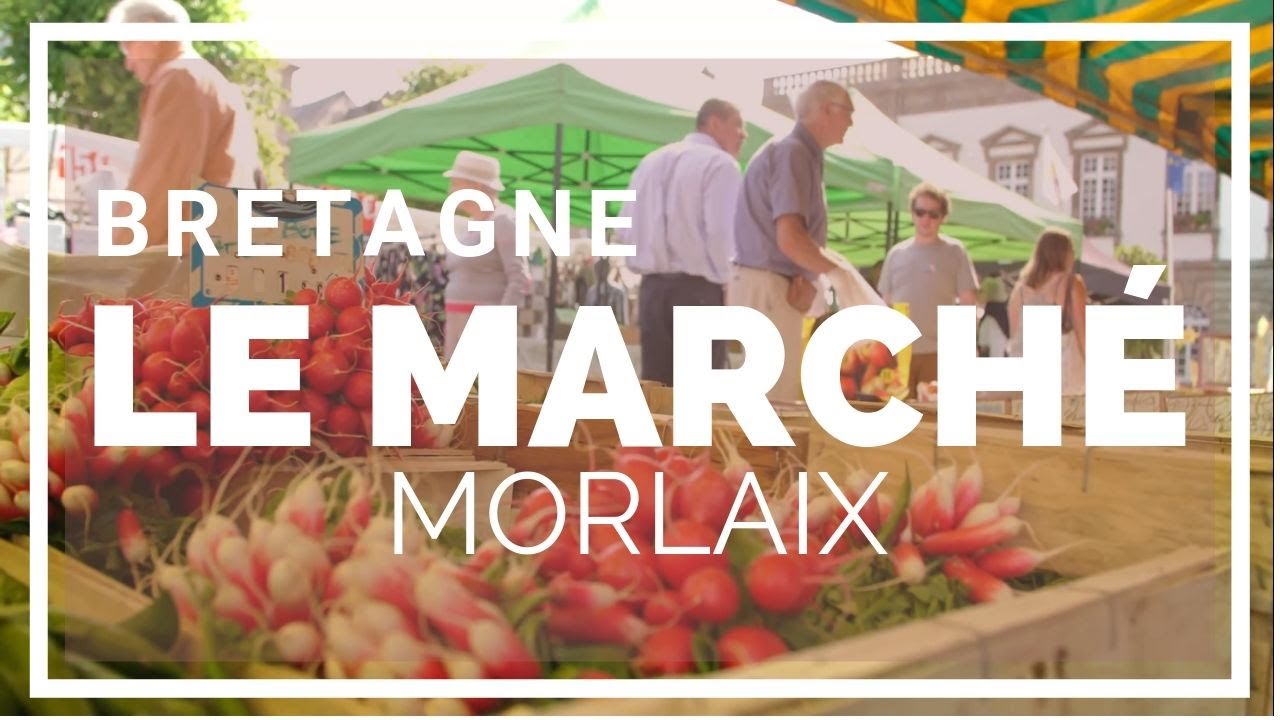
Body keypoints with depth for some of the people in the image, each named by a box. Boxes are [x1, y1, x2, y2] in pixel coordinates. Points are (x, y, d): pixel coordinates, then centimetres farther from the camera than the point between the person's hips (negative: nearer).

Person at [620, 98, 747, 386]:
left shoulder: (650, 162, 16)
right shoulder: (720, 164, -5)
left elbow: (625, 230, 14)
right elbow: (722, 232, -14)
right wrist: (725, 281, 0)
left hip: (652, 287, 6)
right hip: (698, 289, -6)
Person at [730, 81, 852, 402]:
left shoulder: (805, 154, 17)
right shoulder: (792, 152, -13)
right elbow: (790, 239, -24)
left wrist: (807, 279, -2)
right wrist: (839, 272, -10)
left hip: (779, 288, 10)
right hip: (768, 288, -10)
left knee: (777, 392, 13)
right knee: (777, 398, -8)